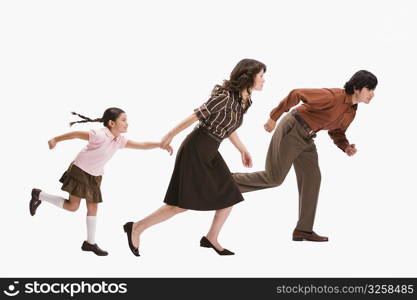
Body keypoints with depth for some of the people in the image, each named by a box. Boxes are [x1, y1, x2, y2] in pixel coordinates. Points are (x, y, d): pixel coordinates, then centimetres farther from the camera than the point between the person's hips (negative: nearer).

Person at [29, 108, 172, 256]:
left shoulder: (119, 140, -4)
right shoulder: (100, 136, -26)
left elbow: (142, 145, -3)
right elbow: (76, 134, -19)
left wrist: (162, 144, -15)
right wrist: (55, 140, -14)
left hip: (94, 176, 7)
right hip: (79, 171, -7)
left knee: (93, 208, 8)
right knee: (73, 206, -7)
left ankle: (90, 243, 18)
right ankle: (39, 195, 12)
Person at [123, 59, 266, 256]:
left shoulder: (244, 101, 6)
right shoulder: (225, 96, -22)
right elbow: (196, 116, -15)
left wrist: (243, 150, 23)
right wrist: (170, 136, -8)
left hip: (210, 153, 9)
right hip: (196, 149, -9)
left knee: (230, 197, 6)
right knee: (183, 203, -8)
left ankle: (211, 239, 23)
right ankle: (135, 228, 3)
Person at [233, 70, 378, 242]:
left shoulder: (351, 111, 4)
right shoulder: (334, 96, -24)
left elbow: (336, 132, 17)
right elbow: (296, 94, -22)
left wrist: (346, 147, -5)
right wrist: (274, 117, -18)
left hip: (305, 138, 8)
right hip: (291, 129, -8)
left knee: (312, 178, 2)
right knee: (274, 178, -6)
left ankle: (303, 230, 7)